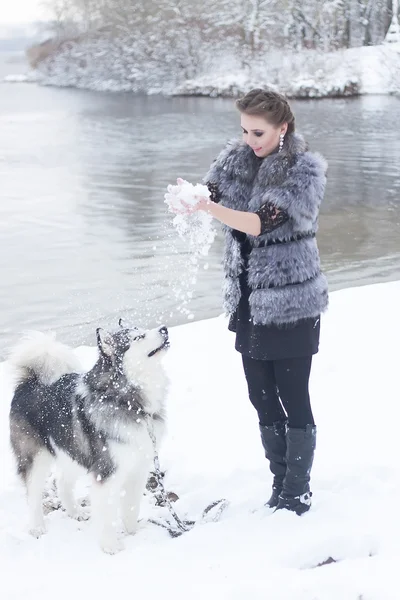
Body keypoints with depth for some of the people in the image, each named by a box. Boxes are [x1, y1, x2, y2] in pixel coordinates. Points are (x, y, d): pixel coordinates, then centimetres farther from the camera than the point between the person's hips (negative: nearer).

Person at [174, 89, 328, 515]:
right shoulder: (237, 159, 6)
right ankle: (281, 484, 26)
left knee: (293, 399, 0)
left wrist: (209, 207, -37)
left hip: (290, 303, -6)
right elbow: (212, 193, -3)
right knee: (262, 399, 12)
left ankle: (298, 493, 13)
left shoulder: (305, 170, -13)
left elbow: (262, 222, -25)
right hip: (248, 300, 6)